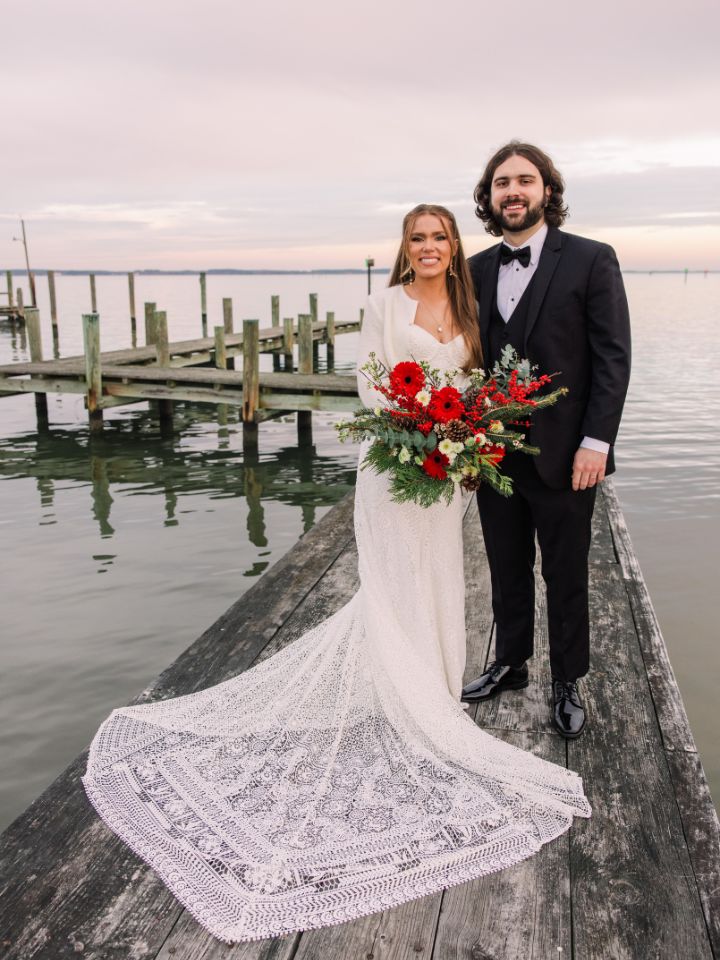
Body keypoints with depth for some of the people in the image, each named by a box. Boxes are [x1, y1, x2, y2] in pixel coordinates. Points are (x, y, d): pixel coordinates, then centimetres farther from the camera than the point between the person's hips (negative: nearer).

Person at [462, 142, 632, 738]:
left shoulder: (591, 260, -6)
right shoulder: (477, 270, 7)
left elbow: (613, 357, -8)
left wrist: (596, 442, -15)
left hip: (563, 456, -4)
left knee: (566, 577, 10)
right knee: (508, 571, 17)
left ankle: (568, 684, 28)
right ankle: (510, 665, 36)